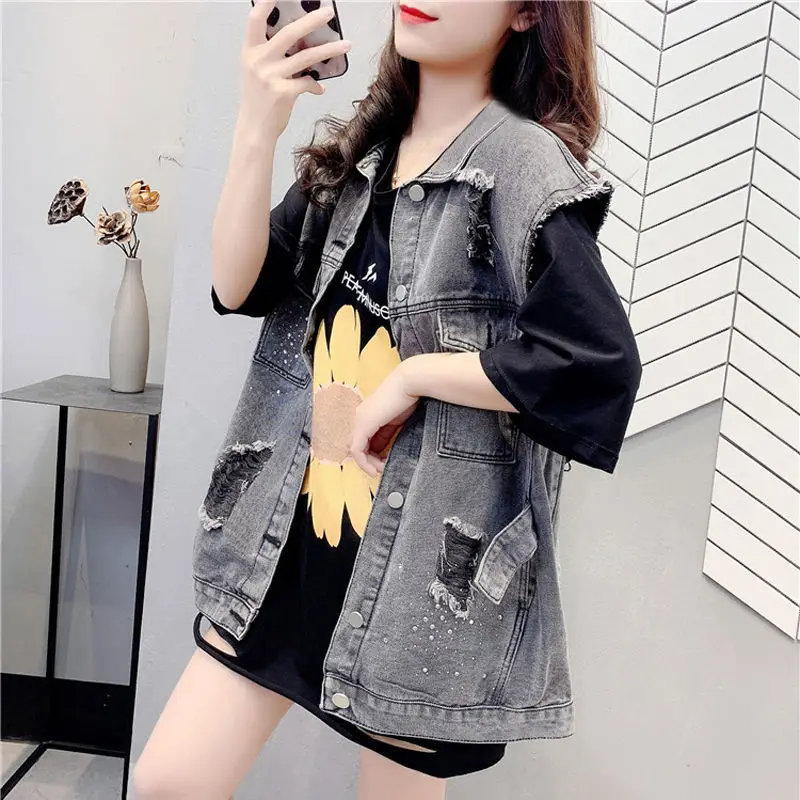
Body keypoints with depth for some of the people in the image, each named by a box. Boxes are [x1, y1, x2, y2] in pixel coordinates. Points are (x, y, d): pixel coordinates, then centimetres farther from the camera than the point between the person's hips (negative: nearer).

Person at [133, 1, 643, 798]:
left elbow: (598, 366, -22)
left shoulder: (526, 171, -11)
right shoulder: (354, 150, 9)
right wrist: (257, 128, -15)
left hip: (429, 556, -5)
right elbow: (236, 285, -2)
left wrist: (409, 376, -16)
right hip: (297, 534, 6)